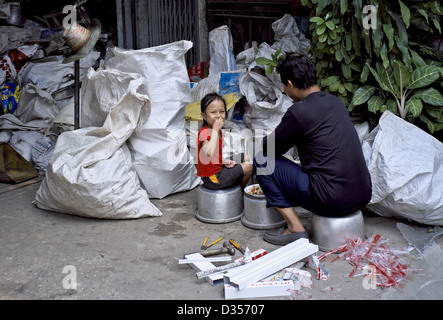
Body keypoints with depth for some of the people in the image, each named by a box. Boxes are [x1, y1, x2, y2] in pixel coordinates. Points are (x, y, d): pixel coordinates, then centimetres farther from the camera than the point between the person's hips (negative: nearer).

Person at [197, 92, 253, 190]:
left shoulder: (218, 131, 6)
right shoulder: (204, 132, -25)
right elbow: (209, 153, -43)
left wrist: (225, 161, -4)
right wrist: (215, 129, -36)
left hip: (218, 167, 10)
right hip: (212, 178, -10)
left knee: (246, 158, 22)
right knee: (248, 167, -3)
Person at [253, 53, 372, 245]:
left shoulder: (299, 111, -12)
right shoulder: (336, 102, 11)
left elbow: (271, 148, 2)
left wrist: (267, 140, 24)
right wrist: (296, 141, 40)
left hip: (334, 200, -8)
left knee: (262, 160, 2)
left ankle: (295, 229, 4)